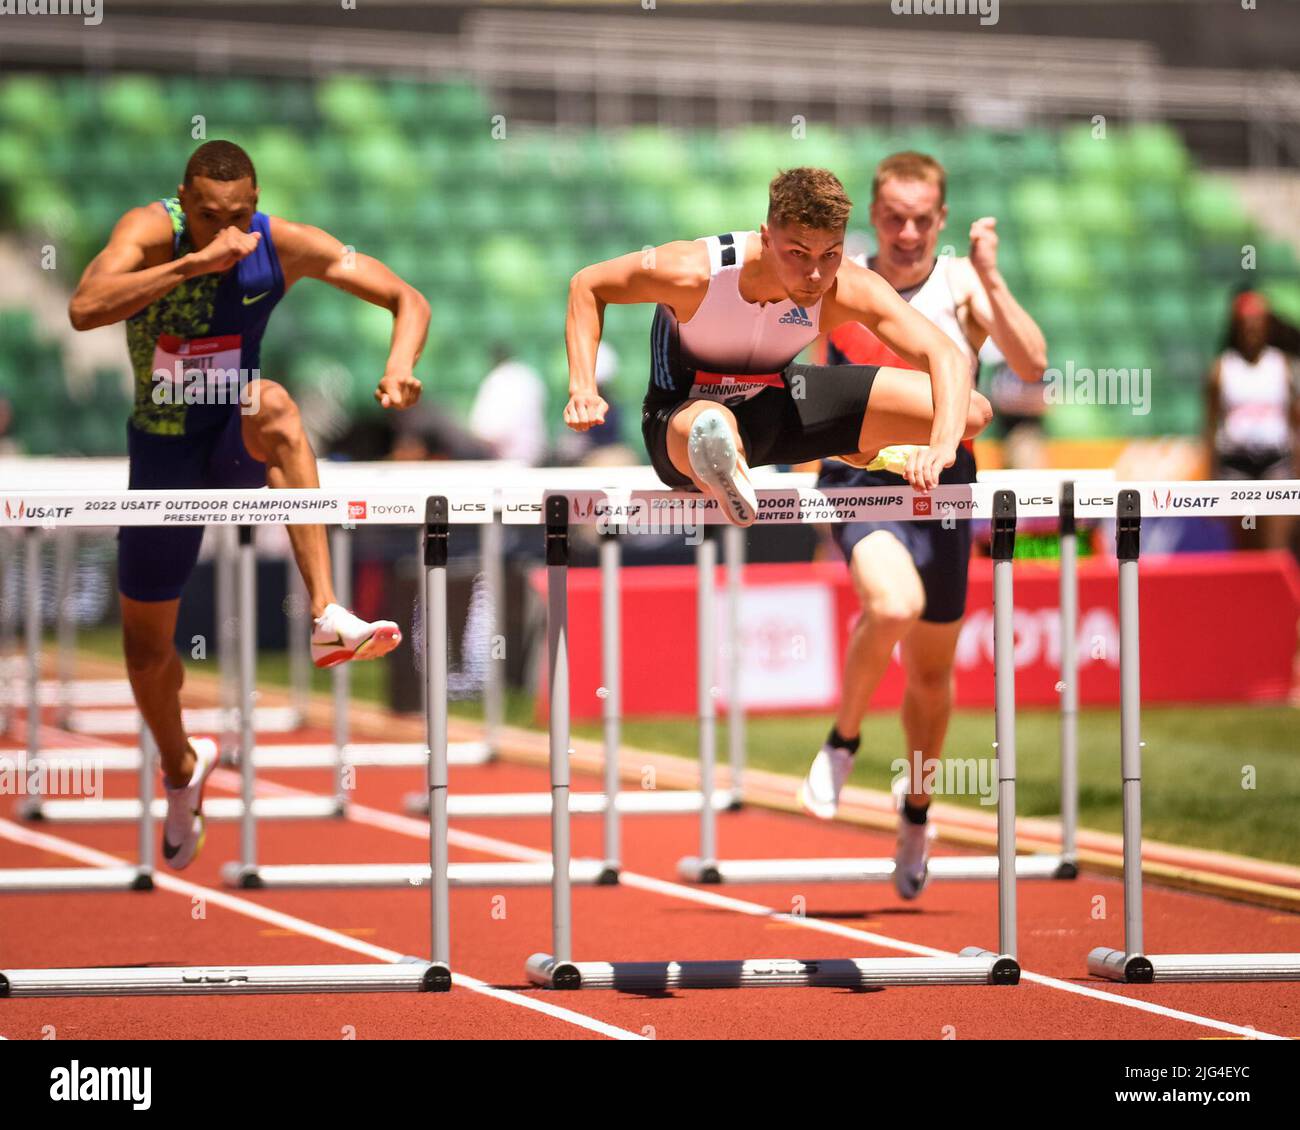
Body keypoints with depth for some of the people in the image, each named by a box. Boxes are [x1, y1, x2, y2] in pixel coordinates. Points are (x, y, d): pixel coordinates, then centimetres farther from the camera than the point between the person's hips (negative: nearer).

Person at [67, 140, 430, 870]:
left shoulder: (284, 245, -16)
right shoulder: (151, 232, -21)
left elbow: (408, 299, -14)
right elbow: (85, 310, -40)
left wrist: (401, 363, -35)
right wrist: (195, 261, -47)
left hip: (239, 444, -1)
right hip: (165, 449, 1)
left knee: (272, 405, -38)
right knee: (147, 644, 10)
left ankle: (328, 617, -48)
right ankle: (183, 768, 44)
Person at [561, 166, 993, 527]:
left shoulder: (847, 289, -24)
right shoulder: (696, 272, -30)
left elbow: (947, 357, -29)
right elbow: (587, 285, -12)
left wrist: (942, 445, -47)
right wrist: (583, 388, -24)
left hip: (778, 400, 7)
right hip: (684, 413, -7)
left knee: (971, 413, 3)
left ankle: (860, 450, 30)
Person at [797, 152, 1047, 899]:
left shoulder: (963, 286, -2)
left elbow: (1033, 366, -16)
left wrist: (992, 282, -24)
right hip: (859, 477, -1)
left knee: (932, 669, 12)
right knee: (893, 605, -32)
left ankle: (917, 811, 37)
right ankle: (844, 740, -6)